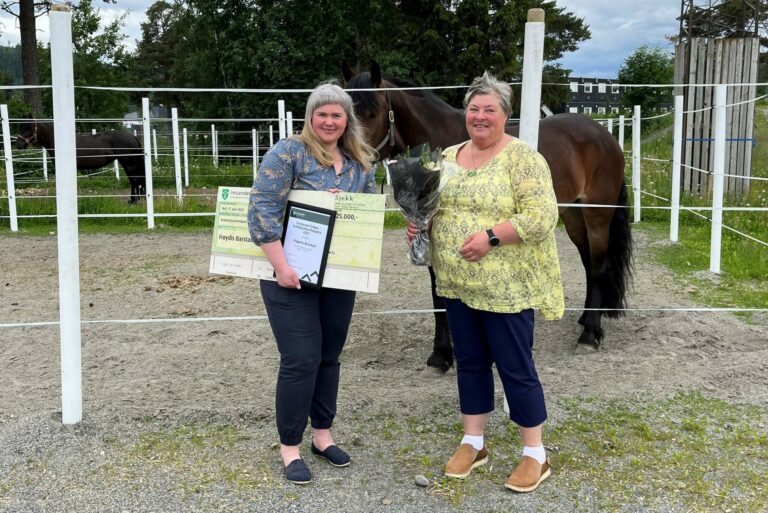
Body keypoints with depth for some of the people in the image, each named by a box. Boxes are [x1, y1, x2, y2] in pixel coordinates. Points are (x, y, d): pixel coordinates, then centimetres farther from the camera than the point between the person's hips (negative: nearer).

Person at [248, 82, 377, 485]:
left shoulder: (360, 163, 8)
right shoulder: (288, 152, -10)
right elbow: (262, 207, -17)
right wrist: (281, 265, -23)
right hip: (292, 274, -6)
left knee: (330, 356, 14)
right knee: (301, 359, -5)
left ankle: (323, 434, 31)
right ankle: (289, 447, 11)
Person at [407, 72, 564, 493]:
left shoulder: (522, 158, -12)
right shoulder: (447, 157, 9)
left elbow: (542, 216, -19)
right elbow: (431, 203, 18)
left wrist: (491, 236, -26)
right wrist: (420, 223, -3)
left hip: (506, 285, -6)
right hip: (457, 283, 6)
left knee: (515, 367, 3)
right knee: (469, 362, 15)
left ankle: (535, 455, 18)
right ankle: (472, 443, 30)